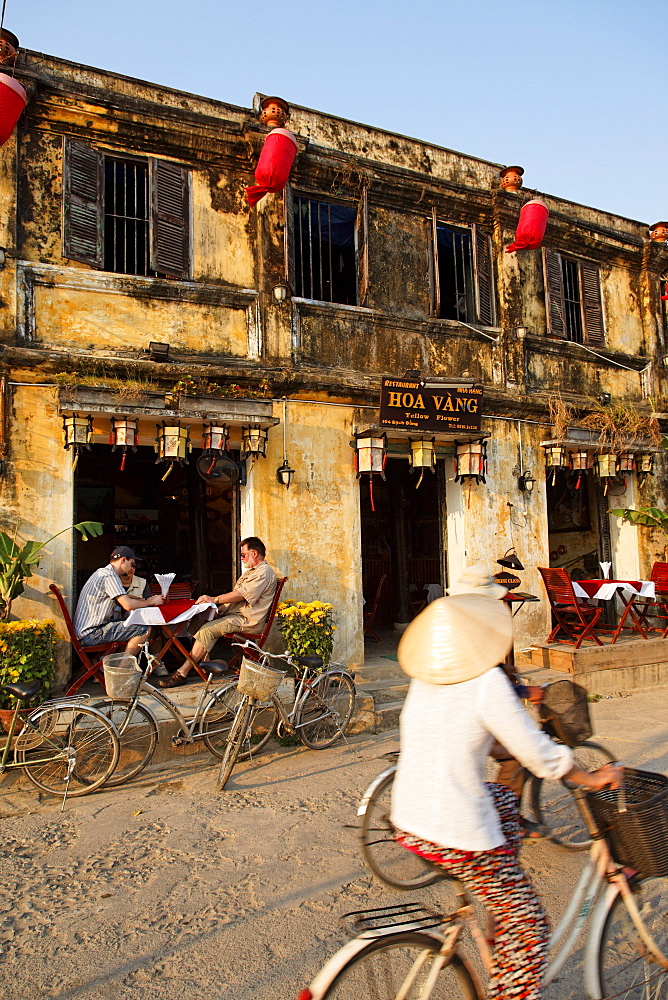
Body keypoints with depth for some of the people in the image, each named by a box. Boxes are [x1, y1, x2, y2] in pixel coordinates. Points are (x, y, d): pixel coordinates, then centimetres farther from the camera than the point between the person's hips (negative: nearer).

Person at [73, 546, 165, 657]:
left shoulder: (102, 572, 17)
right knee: (145, 630, -17)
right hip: (90, 634, -11)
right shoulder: (110, 576, -15)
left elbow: (121, 599, 25)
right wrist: (151, 602, -8)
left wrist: (148, 600, 15)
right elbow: (128, 605, -24)